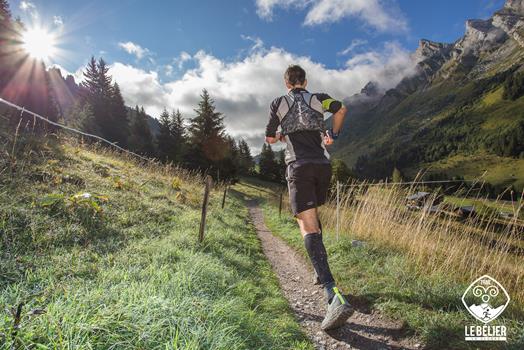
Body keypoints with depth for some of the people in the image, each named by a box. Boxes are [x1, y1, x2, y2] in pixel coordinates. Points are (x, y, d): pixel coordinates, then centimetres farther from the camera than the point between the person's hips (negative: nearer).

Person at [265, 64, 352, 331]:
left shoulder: (278, 103, 13)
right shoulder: (318, 99, 15)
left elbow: (270, 138, 18)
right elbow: (341, 109, -4)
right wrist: (333, 135, 12)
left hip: (299, 167, -4)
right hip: (323, 165, 4)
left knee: (308, 227, -14)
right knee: (313, 213, 26)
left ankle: (334, 296, -29)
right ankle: (320, 269, 29)